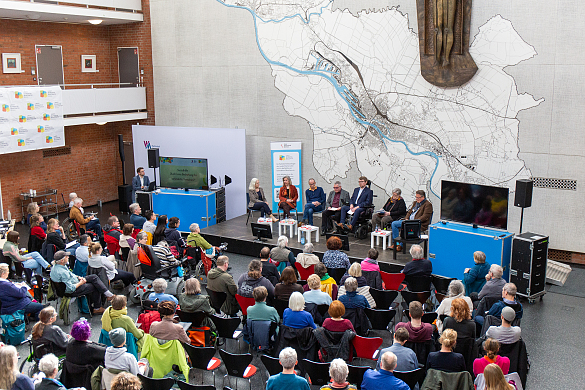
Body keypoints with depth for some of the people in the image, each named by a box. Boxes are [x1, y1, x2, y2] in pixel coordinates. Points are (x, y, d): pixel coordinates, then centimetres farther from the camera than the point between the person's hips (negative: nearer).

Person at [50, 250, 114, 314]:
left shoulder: (56, 266, -2)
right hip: (74, 291, -10)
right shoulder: (62, 273, -33)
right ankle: (97, 308, 15)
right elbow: (71, 288, -29)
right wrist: (80, 283, -14)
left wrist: (78, 277, 2)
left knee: (94, 277, 3)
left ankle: (109, 295, 4)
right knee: (95, 287, -1)